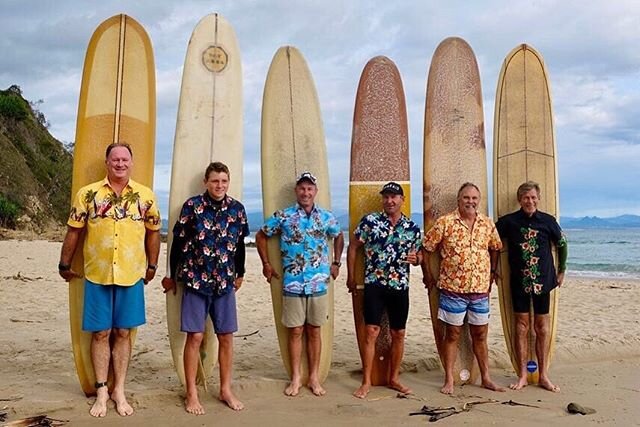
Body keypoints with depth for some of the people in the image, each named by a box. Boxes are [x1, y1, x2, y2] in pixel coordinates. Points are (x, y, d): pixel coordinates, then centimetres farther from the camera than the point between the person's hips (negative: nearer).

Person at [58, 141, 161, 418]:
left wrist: (152, 266, 13)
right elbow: (74, 231, 5)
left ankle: (119, 391, 19)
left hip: (131, 276, 1)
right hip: (96, 275, 0)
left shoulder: (146, 196, 2)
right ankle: (102, 392, 18)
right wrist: (64, 265, 11)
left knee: (123, 333, 8)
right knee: (100, 333, 7)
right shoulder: (87, 194, -1)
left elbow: (153, 232, 11)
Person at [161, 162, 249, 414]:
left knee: (226, 337, 7)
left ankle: (226, 389, 22)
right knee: (195, 337, 1)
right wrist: (172, 276, 5)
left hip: (225, 283, 3)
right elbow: (178, 242, 0)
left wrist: (239, 274, 21)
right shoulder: (192, 206, -7)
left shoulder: (237, 209, 2)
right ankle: (191, 393, 13)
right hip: (196, 281, -3)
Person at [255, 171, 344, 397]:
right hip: (292, 284, -1)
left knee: (314, 331, 10)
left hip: (319, 284, 1)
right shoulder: (283, 216, -2)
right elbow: (260, 236, 9)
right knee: (295, 331, 6)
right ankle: (296, 378, 18)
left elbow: (339, 237, 22)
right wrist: (266, 264, 7)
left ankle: (314, 377, 21)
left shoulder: (326, 217, 4)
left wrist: (336, 263, 16)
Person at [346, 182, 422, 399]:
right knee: (371, 333, -5)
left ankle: (394, 379, 25)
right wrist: (351, 277, 2)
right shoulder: (369, 221, -4)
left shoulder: (413, 228, 4)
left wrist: (416, 258, -10)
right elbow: (353, 246, 3)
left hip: (400, 287, 3)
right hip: (374, 285, -3)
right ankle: (366, 381, 6)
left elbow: (418, 255, 15)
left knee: (398, 334, 10)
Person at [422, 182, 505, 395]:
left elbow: (495, 248, 19)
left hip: (480, 290, 3)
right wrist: (428, 274, -1)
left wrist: (492, 272, 14)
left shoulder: (488, 224, 4)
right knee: (452, 335, 6)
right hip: (452, 289, -3)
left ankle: (486, 378, 26)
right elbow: (427, 248, -2)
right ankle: (449, 381, 15)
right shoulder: (445, 222, -7)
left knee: (480, 335, 13)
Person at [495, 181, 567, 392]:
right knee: (521, 326, 3)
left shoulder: (548, 221, -1)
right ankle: (522, 375, 12)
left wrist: (562, 271, 12)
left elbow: (562, 244, 12)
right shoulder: (508, 221, -4)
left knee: (542, 327, 7)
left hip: (543, 280, 1)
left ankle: (543, 375, 16)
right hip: (519, 282, -1)